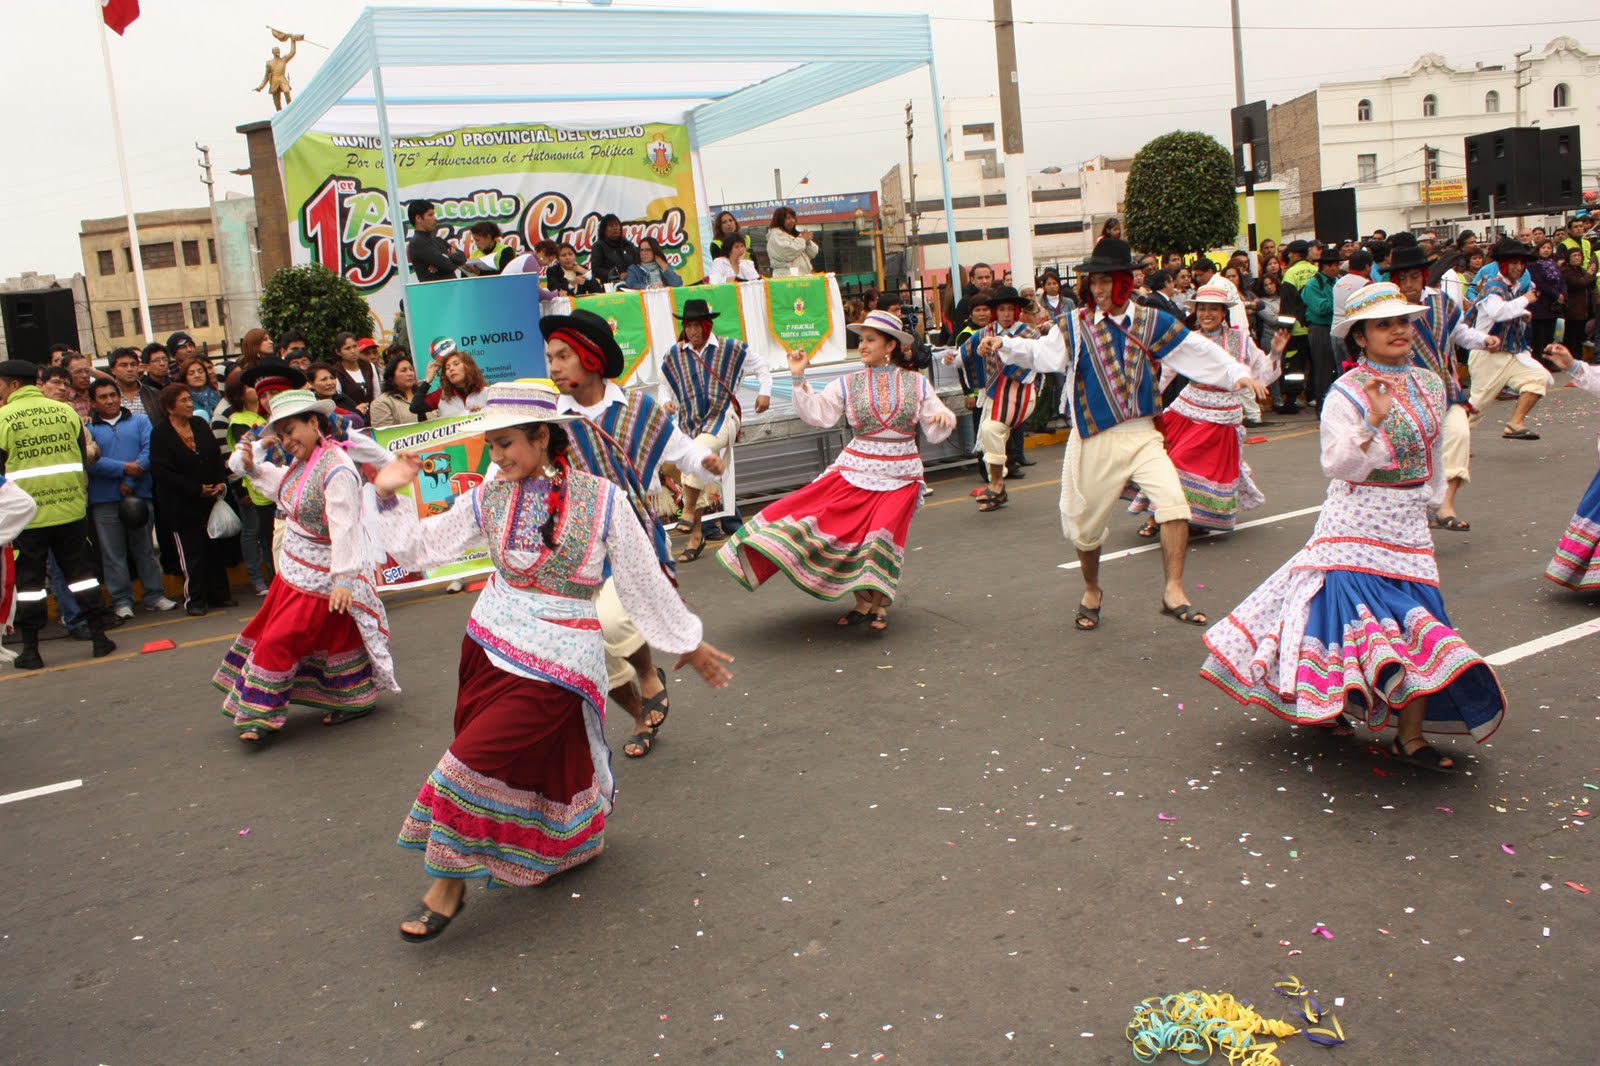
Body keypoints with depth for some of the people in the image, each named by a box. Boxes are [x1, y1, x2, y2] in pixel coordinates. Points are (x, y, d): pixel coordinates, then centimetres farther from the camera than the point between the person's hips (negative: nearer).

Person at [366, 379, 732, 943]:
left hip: (556, 661, -4)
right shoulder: (488, 500, 3)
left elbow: (645, 581, 0)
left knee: (478, 760, -8)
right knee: (539, 763, 12)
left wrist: (689, 642, 6)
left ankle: (449, 883, 11)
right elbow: (420, 547, 7)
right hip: (488, 646, 5)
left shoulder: (602, 499, -8)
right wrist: (389, 498, -7)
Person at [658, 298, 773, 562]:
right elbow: (664, 385, 19)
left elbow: (762, 368, 15)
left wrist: (764, 392, 2)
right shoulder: (674, 355, 6)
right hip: (690, 422, 4)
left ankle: (689, 511, -23)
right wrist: (666, 401, -2)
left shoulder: (732, 348, 1)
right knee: (691, 480, 3)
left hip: (722, 417, -4)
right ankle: (696, 536, 17)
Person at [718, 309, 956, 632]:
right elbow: (817, 414, -6)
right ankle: (862, 602, 8)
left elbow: (934, 433, 3)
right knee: (844, 529, -11)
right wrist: (799, 379, -13)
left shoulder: (917, 383, 3)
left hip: (901, 477, -1)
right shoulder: (848, 384, 4)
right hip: (856, 470, 2)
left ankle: (879, 606, 4)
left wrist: (944, 418, -19)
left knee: (883, 531, -16)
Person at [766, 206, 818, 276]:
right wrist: (802, 240, -4)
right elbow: (787, 253, -18)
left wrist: (808, 241, 1)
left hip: (804, 276, 8)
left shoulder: (797, 234, 24)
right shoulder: (776, 235, -1)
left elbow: (812, 254, 22)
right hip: (786, 276, -8)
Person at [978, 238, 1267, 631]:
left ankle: (1173, 591, -8)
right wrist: (1005, 345, -9)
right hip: (1092, 441, 0)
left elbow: (1199, 351, 2)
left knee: (1174, 503, -20)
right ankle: (1091, 592, 34)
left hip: (1141, 435, 0)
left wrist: (1237, 374, -8)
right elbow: (1039, 352, 7)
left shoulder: (1151, 322, 2)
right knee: (1085, 525, 8)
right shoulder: (1076, 326, 2)